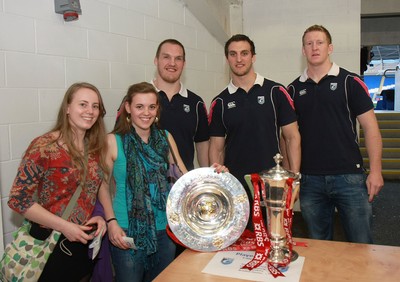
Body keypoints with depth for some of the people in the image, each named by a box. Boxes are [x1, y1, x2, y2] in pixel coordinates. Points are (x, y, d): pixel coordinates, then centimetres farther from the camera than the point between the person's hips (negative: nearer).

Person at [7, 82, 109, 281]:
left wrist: (99, 217, -5)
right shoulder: (45, 146, -16)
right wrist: (64, 226, -20)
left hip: (85, 241, 6)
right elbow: (18, 198, -17)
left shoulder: (96, 148, 1)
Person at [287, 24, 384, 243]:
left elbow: (370, 127, -1)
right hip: (309, 179, 2)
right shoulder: (294, 89, 8)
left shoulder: (349, 82, 0)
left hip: (349, 176, -2)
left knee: (361, 244, 5)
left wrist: (375, 171, -8)